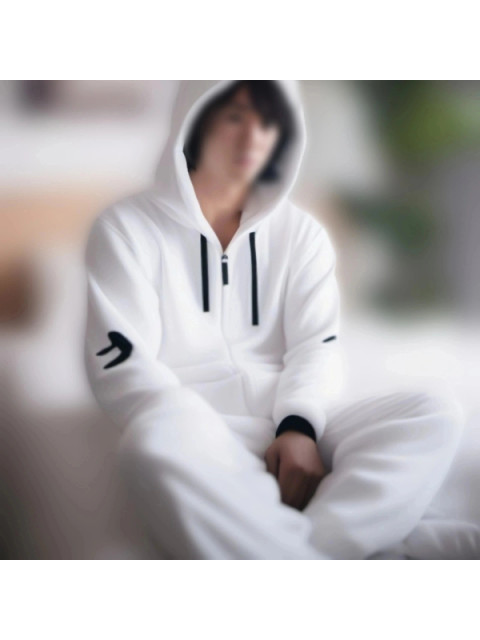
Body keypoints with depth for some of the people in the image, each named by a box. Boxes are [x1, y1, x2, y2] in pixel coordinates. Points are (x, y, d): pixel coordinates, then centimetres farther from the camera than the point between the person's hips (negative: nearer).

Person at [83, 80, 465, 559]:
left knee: (436, 414, -21)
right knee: (156, 439, -40)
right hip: (193, 430, -4)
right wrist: (183, 434, -20)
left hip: (293, 420, 4)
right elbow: (122, 364, -3)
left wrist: (298, 427, -14)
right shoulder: (127, 227, 7)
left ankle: (297, 553, -38)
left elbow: (319, 346, 7)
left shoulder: (302, 232, 18)